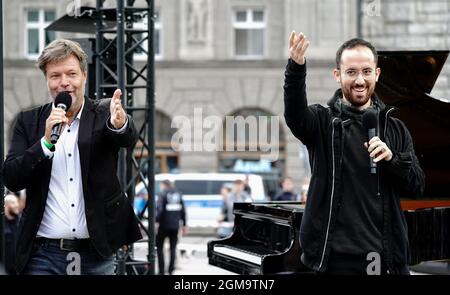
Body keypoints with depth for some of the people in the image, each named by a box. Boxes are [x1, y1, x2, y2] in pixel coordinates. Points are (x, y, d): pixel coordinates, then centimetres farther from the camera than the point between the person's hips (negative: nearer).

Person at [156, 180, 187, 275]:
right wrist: (184, 224, 14)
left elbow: (159, 209, -18)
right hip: (175, 226, 5)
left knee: (159, 247, 6)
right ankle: (171, 270, 7)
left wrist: (156, 222, -20)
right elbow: (183, 210, 10)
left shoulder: (163, 194, -6)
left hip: (164, 225, -5)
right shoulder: (178, 194, 11)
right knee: (173, 247, 11)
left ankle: (161, 271, 0)